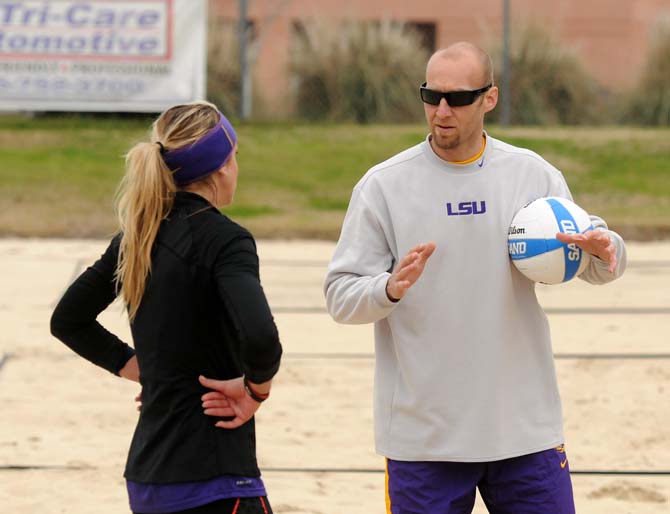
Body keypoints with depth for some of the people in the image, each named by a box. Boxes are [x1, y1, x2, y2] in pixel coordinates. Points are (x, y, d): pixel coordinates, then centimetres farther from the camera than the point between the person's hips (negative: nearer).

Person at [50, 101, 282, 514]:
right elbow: (259, 336, -30)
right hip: (212, 479, -8)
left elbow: (68, 321, 20)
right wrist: (256, 387, -11)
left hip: (146, 474, 8)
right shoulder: (224, 239, -13)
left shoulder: (137, 237, 9)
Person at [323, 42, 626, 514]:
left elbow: (597, 266, 8)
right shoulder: (384, 185, -2)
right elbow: (340, 296, -4)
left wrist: (603, 249, -16)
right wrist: (390, 289, -25)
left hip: (526, 426, 2)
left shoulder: (533, 175, 5)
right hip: (422, 435, -2)